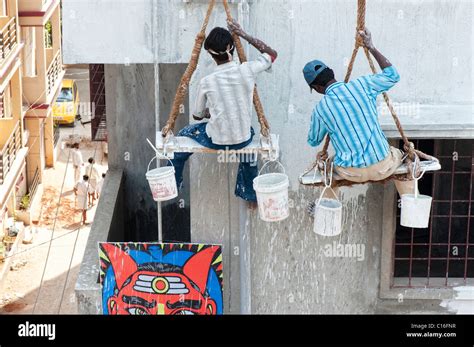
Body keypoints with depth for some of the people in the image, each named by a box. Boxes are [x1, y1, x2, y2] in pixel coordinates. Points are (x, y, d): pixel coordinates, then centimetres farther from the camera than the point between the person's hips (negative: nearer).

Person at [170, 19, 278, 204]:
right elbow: (272, 54, 6)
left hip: (216, 141, -2)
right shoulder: (247, 70, -15)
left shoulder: (207, 82, -16)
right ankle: (250, 192, 43)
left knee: (183, 135, 28)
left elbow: (197, 115, 0)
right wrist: (243, 34, 5)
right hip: (243, 140, 2)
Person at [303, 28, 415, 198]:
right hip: (383, 167, 1)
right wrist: (372, 48, 11)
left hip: (351, 173, -1)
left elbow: (313, 141, 11)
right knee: (402, 157, 35)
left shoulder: (320, 109, -8)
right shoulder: (362, 85, -8)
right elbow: (392, 76, 8)